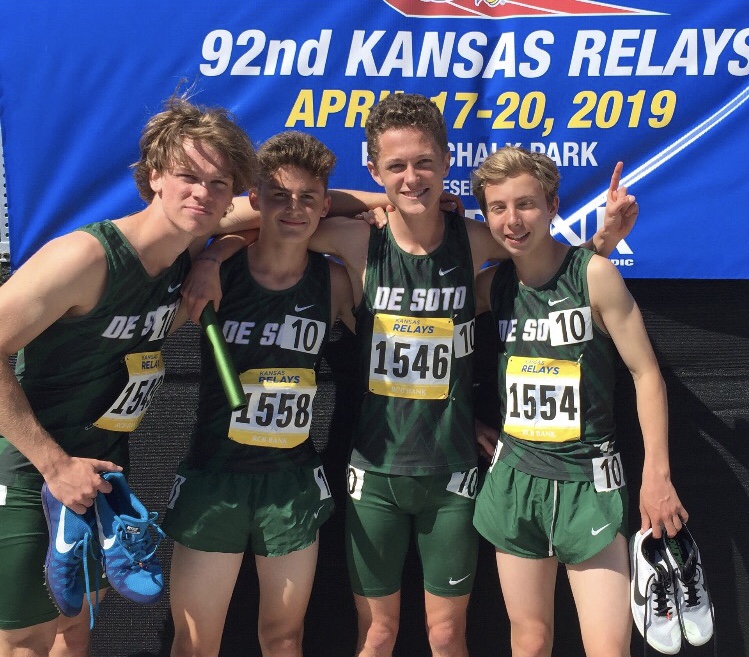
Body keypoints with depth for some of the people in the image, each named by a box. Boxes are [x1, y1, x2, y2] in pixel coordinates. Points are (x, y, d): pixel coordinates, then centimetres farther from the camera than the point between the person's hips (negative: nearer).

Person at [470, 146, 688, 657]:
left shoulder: (594, 274, -10)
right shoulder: (492, 286, 2)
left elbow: (645, 372, -8)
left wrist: (657, 474, -10)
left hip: (589, 482, -3)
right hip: (515, 479, 4)